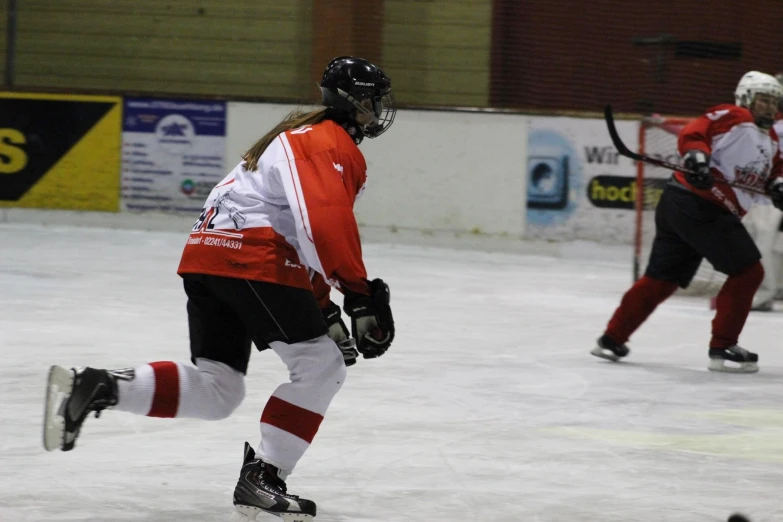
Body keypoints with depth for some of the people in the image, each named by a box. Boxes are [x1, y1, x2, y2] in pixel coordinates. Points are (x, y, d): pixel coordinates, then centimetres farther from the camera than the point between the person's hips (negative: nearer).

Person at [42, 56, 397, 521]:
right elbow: (327, 223, -20)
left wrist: (323, 309, 27)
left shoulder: (304, 136, 30)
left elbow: (303, 237, 32)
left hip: (206, 256, 10)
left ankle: (96, 386, -5)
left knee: (216, 389, 9)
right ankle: (263, 480, -5)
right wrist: (361, 296, -18)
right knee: (322, 366, -2)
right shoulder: (330, 143, -4)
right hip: (251, 259, -10)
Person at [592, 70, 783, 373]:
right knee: (748, 272, -7)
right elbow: (692, 134, -17)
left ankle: (612, 339, 19)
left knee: (661, 278, 14)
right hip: (696, 204, -10)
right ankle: (722, 349, -4)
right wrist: (696, 157, -35)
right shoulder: (732, 118, -9)